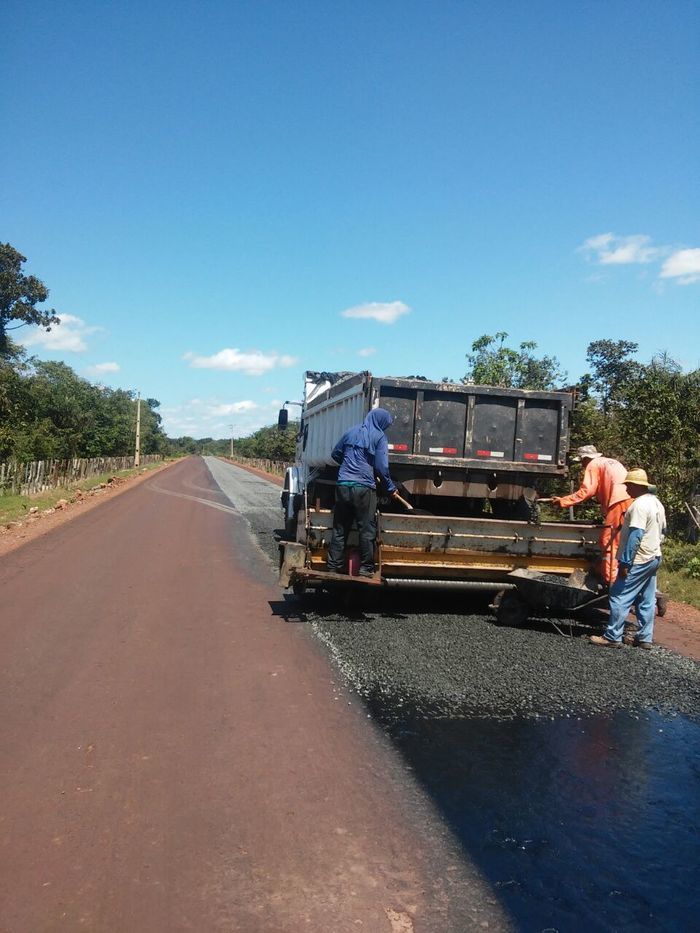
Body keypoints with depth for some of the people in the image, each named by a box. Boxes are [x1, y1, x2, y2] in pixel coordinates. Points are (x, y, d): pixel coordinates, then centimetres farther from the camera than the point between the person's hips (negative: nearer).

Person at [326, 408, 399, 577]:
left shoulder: (351, 432, 14)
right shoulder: (379, 436, -2)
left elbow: (336, 454, 23)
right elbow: (381, 467, -6)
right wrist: (390, 487, 5)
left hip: (343, 486, 5)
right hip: (364, 487, -5)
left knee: (339, 529, 10)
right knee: (367, 530, 4)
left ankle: (333, 567, 12)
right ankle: (366, 568, 7)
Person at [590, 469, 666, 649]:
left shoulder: (639, 505, -20)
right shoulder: (656, 502, 12)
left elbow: (635, 536, -24)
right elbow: (662, 531, 21)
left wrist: (625, 562, -22)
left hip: (639, 561, -10)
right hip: (653, 558, 10)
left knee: (620, 598, -4)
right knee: (647, 601, 13)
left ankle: (612, 637, 0)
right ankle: (644, 638, 19)